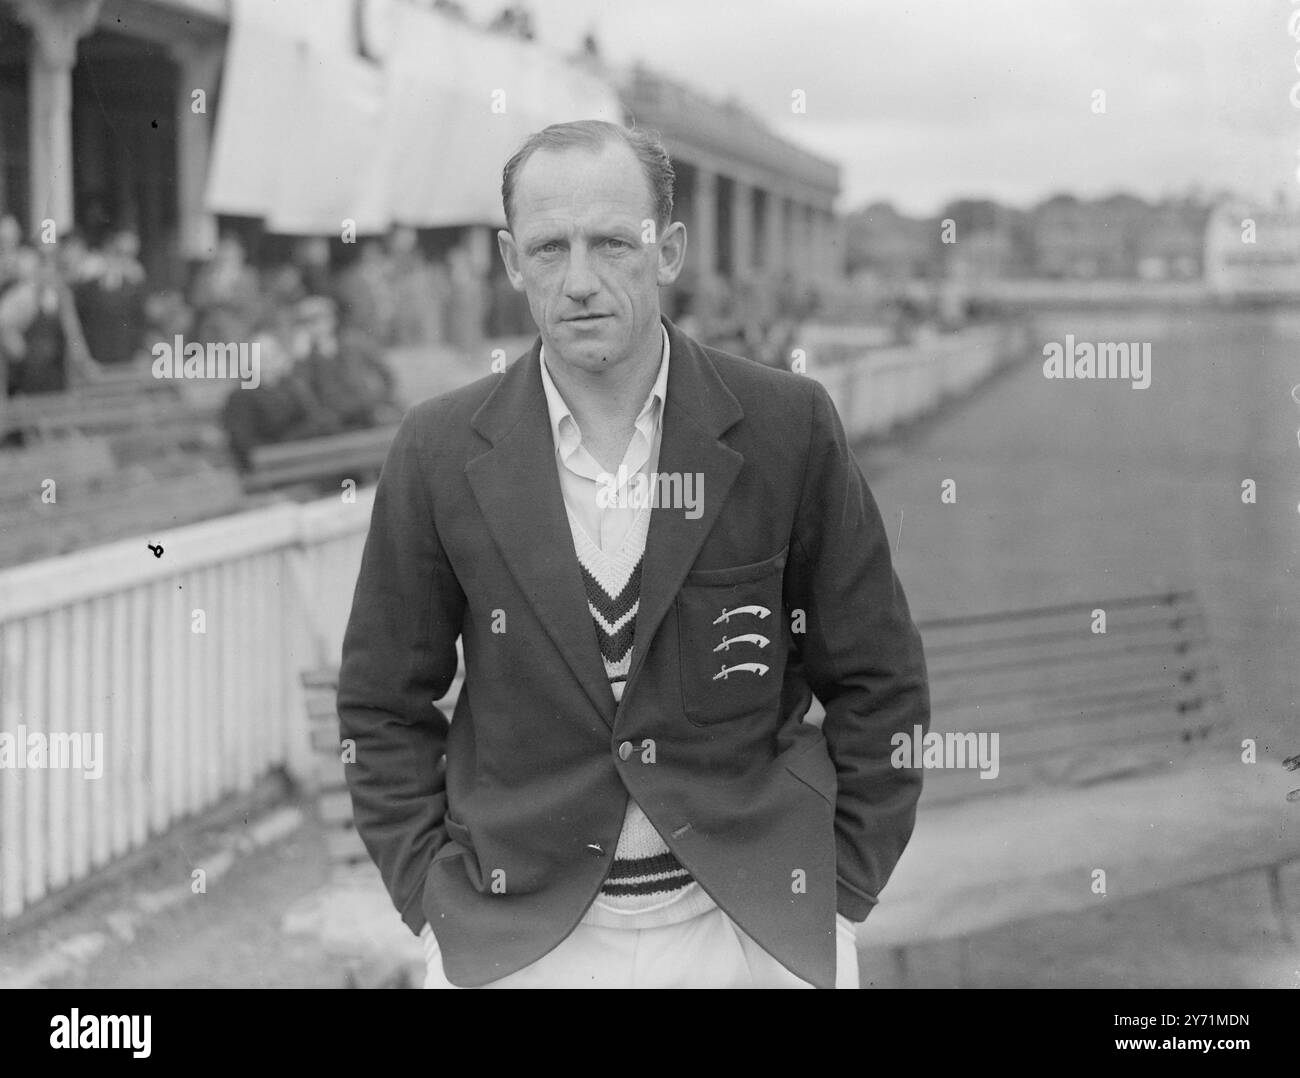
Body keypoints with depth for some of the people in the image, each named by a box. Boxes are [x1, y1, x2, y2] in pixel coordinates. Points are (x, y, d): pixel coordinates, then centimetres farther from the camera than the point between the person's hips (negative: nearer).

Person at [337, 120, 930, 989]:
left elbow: (878, 682, 1)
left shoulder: (786, 427, -7)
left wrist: (841, 896, -2)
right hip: (514, 940, 1)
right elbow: (384, 706, 4)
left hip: (754, 929, 0)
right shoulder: (440, 453, -5)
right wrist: (433, 901, -2)